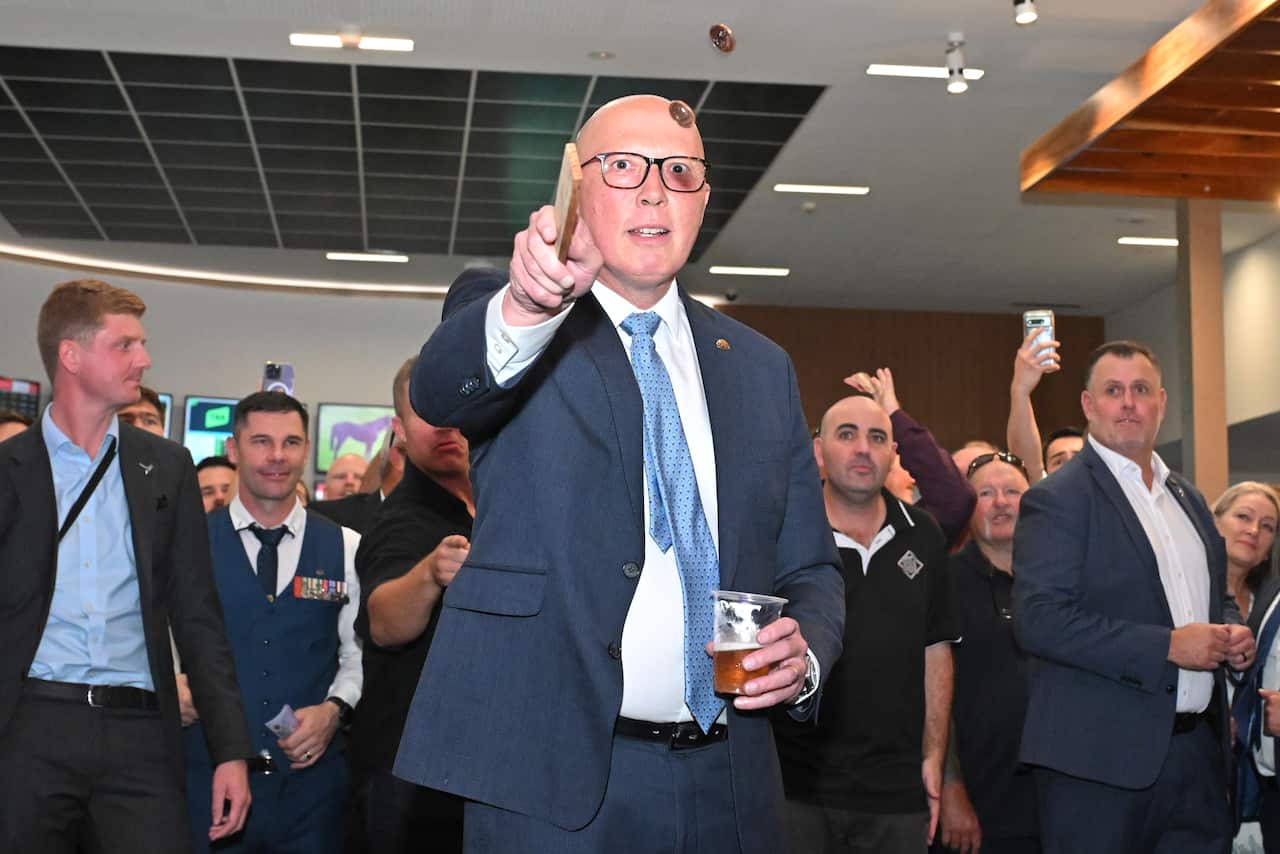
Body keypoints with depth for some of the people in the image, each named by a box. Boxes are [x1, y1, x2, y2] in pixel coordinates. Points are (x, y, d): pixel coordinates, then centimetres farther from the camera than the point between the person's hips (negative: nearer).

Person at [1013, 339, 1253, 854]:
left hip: (1199, 749, 7)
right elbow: (1038, 620, -18)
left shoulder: (1186, 496, 16)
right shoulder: (1057, 498, -7)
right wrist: (1167, 646, -20)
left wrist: (1232, 630, 3)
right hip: (1101, 755, -7)